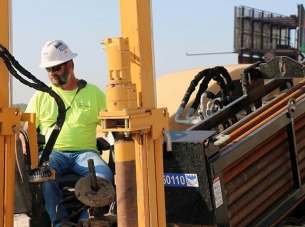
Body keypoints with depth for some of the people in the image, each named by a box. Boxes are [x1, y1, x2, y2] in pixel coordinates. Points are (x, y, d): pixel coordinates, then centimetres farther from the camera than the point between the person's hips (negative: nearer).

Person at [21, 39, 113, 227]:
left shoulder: (93, 93, 10)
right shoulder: (41, 96, 15)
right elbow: (27, 129, 17)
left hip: (85, 152, 0)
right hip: (54, 152, 1)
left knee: (105, 175, -33)